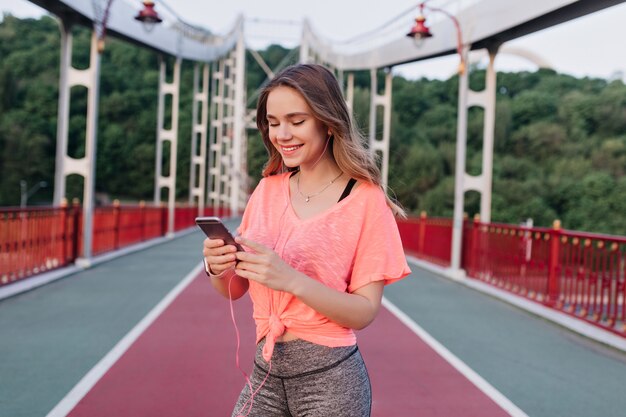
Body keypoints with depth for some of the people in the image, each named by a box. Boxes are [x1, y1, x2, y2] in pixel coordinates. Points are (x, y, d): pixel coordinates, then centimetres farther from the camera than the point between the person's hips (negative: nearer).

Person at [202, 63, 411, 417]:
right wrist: (219, 268, -14)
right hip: (265, 371, 4)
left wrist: (291, 279, -26)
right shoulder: (268, 189, 5)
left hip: (330, 378, -4)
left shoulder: (365, 199, -9)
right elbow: (235, 289, 8)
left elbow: (365, 311, -12)